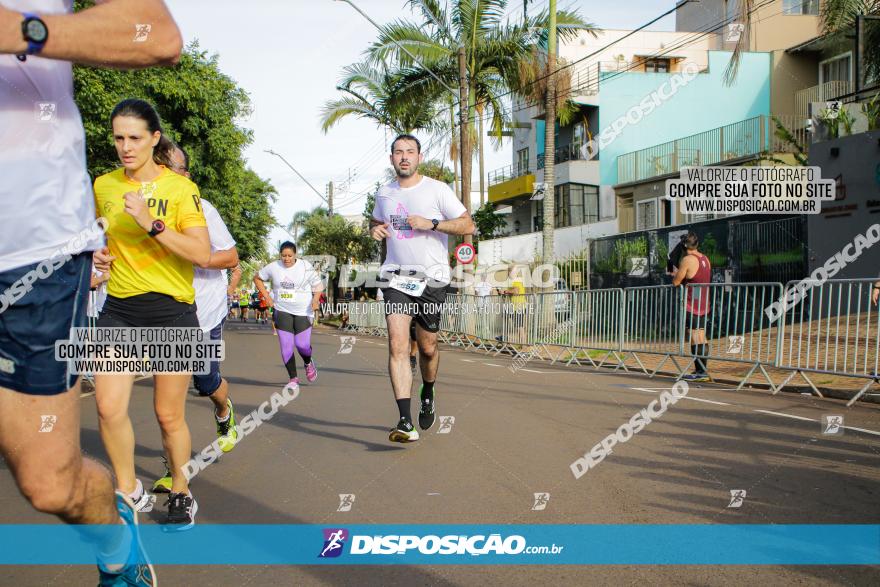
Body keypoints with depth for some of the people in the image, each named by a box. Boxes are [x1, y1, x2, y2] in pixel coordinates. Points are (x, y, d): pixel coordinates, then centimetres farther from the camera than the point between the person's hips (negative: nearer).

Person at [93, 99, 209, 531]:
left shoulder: (180, 188, -6)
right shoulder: (103, 185, 7)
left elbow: (203, 254, -16)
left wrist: (153, 224, -24)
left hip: (172, 310, -3)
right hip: (119, 309, 3)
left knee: (169, 416, 5)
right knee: (108, 407, -10)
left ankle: (181, 494, 28)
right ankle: (129, 491, 13)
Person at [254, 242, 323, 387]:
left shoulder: (306, 267, -7)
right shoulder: (273, 267, -1)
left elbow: (318, 285, -1)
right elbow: (257, 278, 15)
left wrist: (315, 299, -20)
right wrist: (267, 297, 6)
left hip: (303, 311, -2)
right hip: (282, 311, 2)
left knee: (302, 344, -8)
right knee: (286, 346, -4)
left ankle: (308, 364, 28)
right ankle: (293, 378, 10)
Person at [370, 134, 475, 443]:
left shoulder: (437, 189, -2)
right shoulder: (384, 194, 11)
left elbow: (467, 224, -4)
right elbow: (375, 221, 30)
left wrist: (431, 223, -17)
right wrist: (375, 230, 5)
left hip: (432, 278, -2)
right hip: (396, 278, 2)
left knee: (427, 347, 7)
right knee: (397, 345, -15)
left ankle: (427, 395, 40)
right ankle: (405, 422, -19)